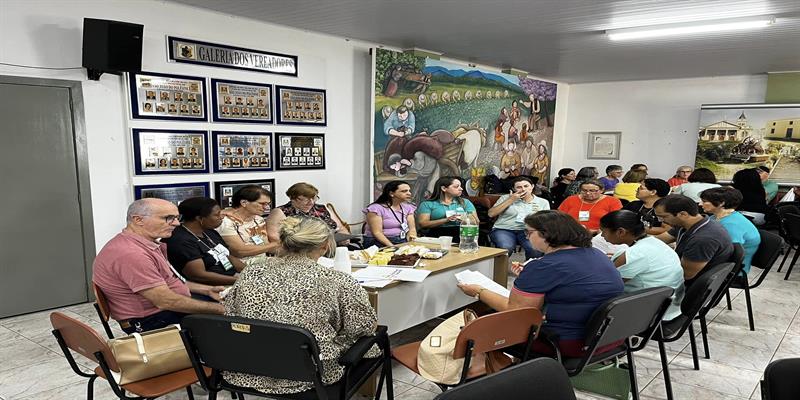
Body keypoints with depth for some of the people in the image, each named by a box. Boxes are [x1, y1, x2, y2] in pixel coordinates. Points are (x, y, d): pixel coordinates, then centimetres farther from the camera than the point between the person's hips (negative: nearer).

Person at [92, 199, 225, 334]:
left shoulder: (150, 244, 7)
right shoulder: (129, 254, -25)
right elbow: (165, 301, -27)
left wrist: (208, 290, 6)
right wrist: (218, 309, -21)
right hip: (156, 321, -10)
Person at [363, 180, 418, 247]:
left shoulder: (408, 207, 11)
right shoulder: (376, 208, -9)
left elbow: (412, 228, 8)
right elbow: (377, 233, -14)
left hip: (403, 242, 6)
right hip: (381, 243, -6)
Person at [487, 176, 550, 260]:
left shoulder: (543, 202, 13)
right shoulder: (506, 198, 10)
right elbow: (491, 214, 0)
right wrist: (510, 200, -1)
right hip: (504, 230, -1)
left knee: (536, 249, -31)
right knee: (505, 248, -35)